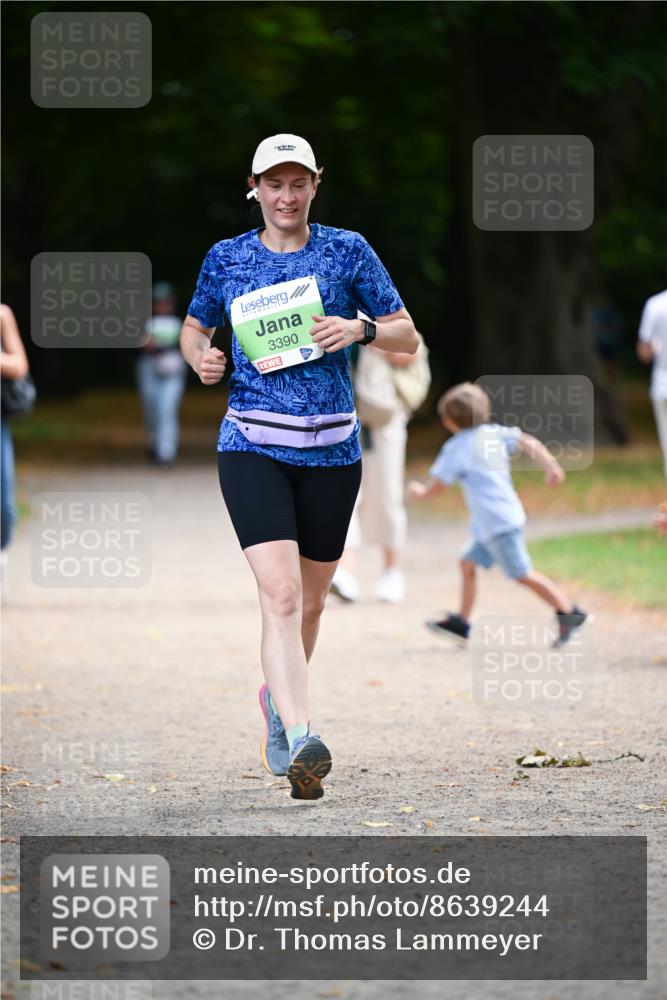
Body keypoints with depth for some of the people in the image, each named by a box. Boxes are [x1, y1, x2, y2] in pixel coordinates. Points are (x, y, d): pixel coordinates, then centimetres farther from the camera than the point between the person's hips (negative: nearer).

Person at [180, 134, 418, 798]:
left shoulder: (346, 250, 4)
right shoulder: (226, 257, 6)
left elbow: (407, 338, 6)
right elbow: (194, 328, 21)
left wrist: (361, 329, -14)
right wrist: (200, 358, -1)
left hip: (332, 449, 2)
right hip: (253, 446, -2)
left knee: (309, 601, 13)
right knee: (279, 593, -19)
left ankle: (277, 699, 40)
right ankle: (300, 739, -30)